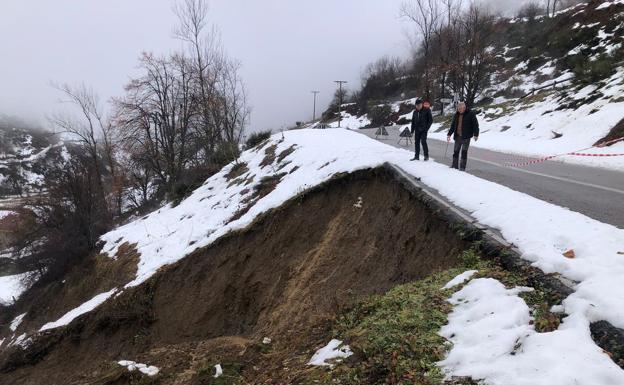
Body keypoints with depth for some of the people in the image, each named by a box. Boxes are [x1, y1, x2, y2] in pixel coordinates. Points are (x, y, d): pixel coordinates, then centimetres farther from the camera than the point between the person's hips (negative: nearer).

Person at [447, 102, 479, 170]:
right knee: (456, 151, 7)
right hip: (458, 136, 5)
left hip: (466, 136, -5)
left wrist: (476, 134, -13)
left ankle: (462, 167, 3)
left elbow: (475, 124, -7)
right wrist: (449, 134, 13)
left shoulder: (471, 114, -6)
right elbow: (453, 125, 16)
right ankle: (454, 166, 16)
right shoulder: (457, 115, 9)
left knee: (464, 152, -2)